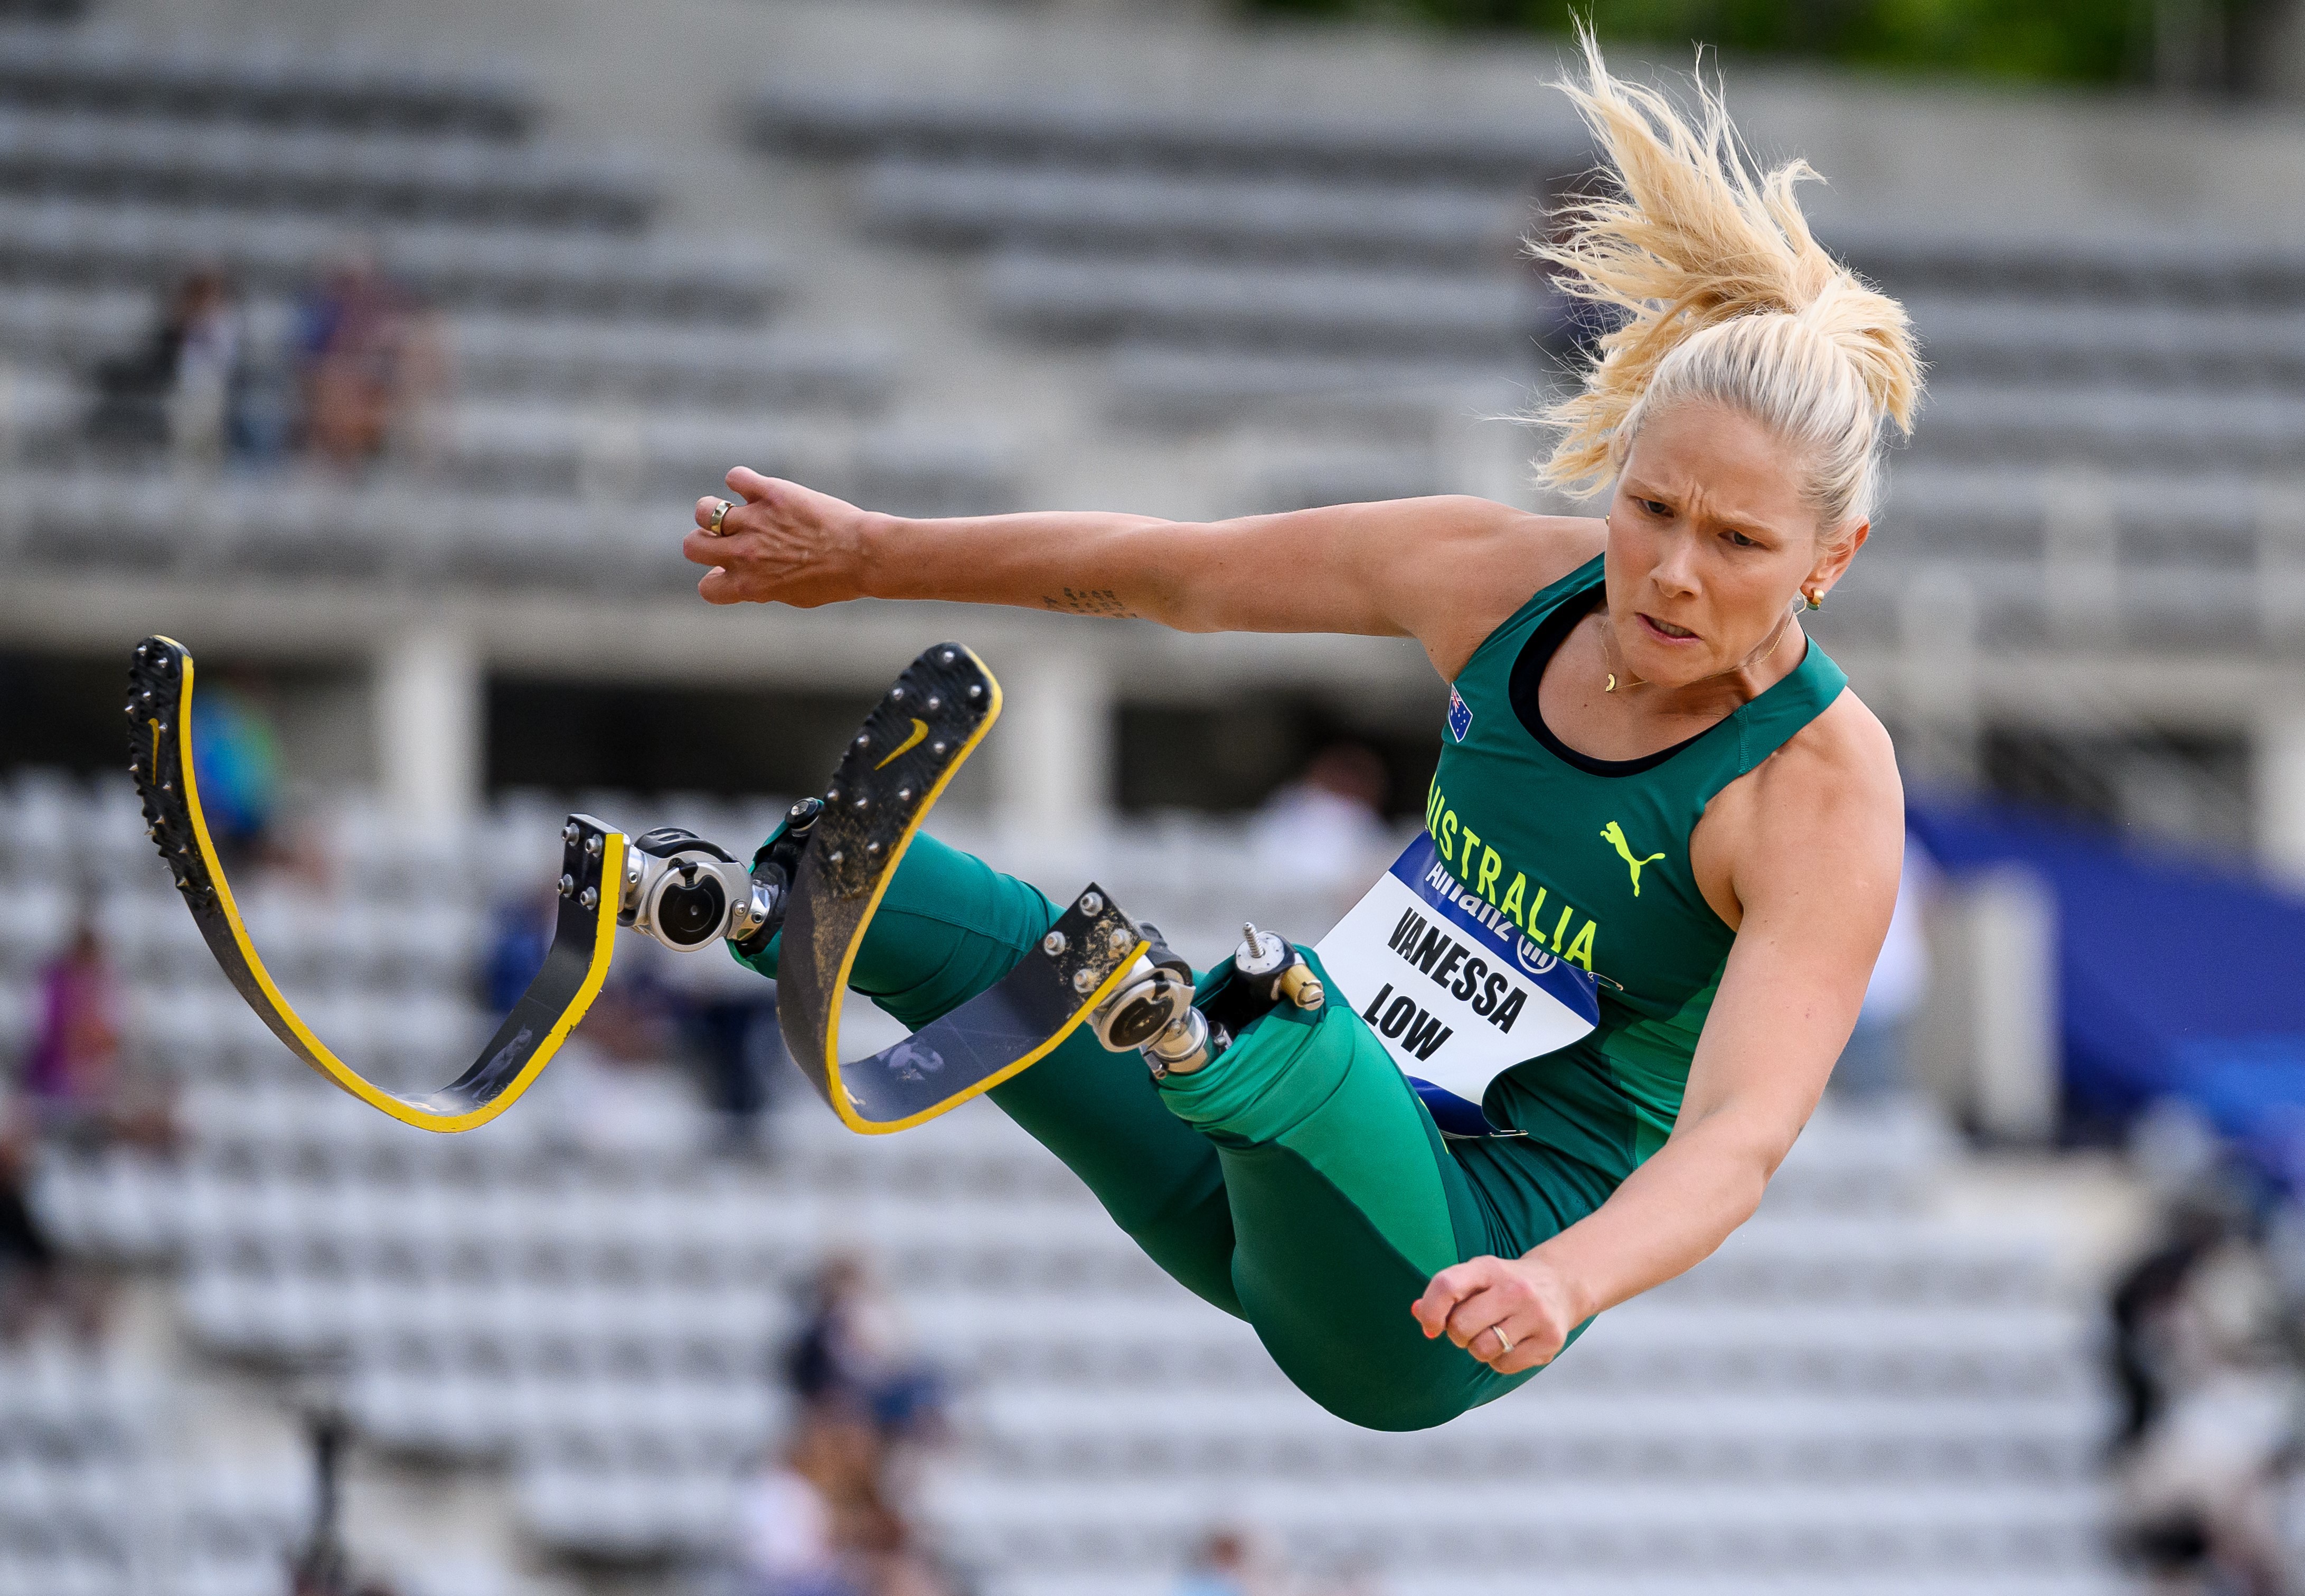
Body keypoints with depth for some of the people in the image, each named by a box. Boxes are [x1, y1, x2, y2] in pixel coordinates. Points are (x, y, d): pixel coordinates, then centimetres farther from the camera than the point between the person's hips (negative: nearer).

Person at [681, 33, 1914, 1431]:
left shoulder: (1826, 794, -19)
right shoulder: (1508, 579, -1)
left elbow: (1740, 1135, -32)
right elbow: (1175, 572, 13)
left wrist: (1561, 1284, -52)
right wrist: (874, 556, 23)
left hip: (1463, 1259, -9)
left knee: (1283, 1030, -42)